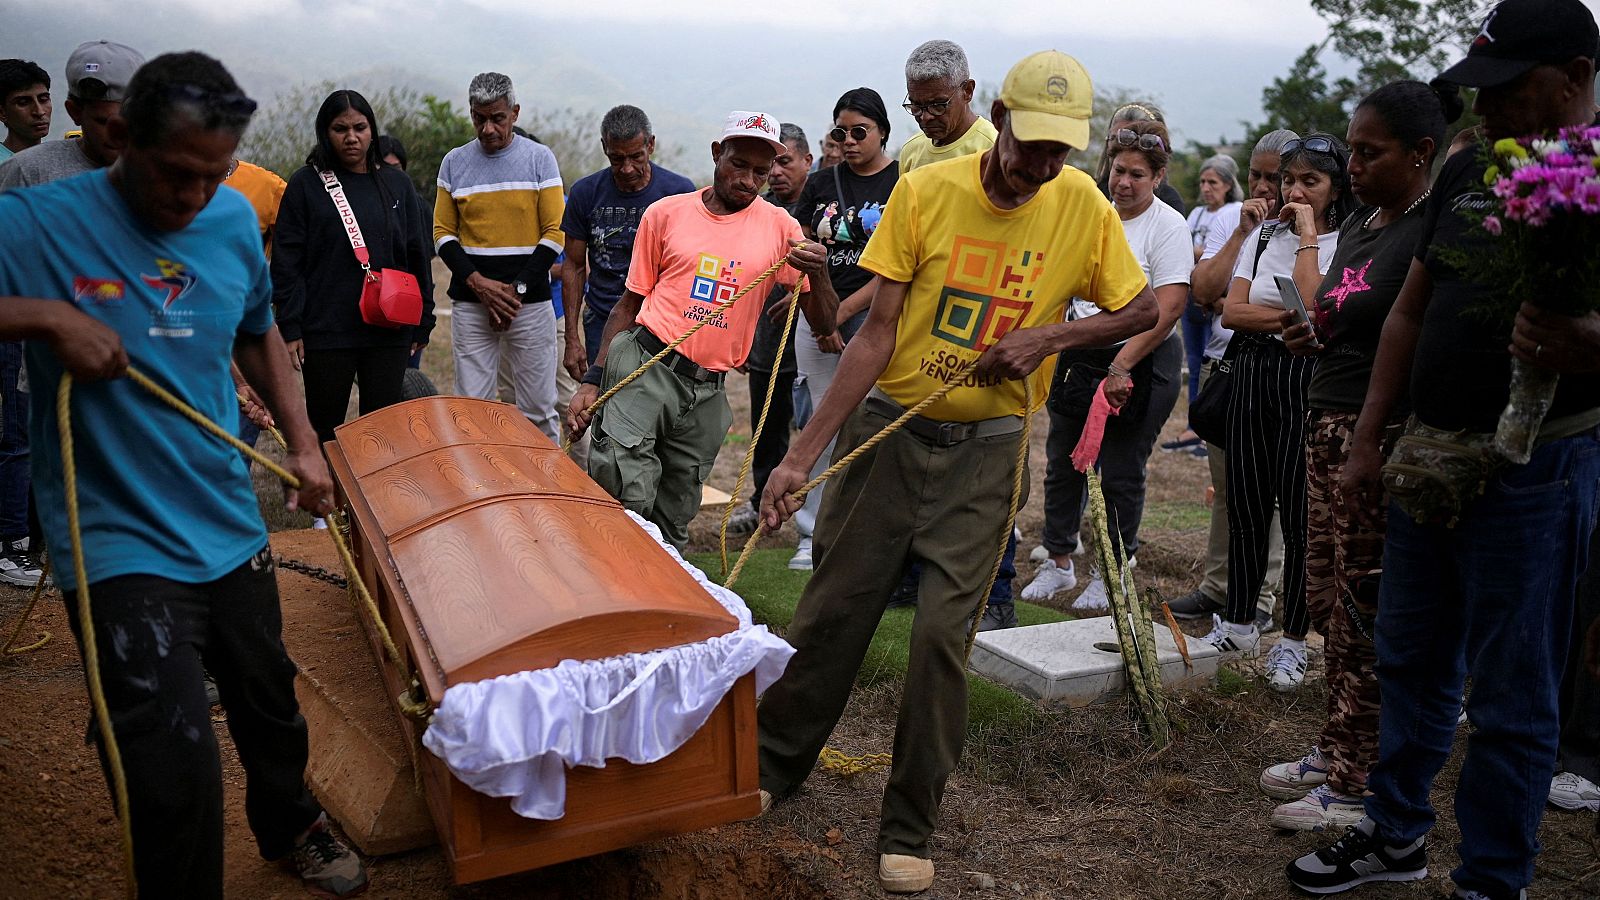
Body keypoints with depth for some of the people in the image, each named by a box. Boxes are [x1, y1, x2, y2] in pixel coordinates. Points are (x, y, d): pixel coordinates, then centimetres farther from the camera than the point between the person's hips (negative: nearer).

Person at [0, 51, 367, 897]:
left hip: (229, 527, 5)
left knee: (269, 700, 21)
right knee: (179, 772, -9)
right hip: (120, 544, -5)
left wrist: (303, 443, 8)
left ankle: (290, 826, 50)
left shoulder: (234, 220, 1)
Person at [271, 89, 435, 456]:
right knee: (325, 430, 7)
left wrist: (422, 322, 10)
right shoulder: (306, 184, 1)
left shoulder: (396, 184, 10)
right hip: (325, 332, -2)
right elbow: (286, 261, -1)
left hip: (389, 333, 2)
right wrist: (290, 329, -7)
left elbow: (418, 256, 12)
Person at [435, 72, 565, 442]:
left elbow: (555, 233, 0)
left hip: (530, 302, -2)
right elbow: (442, 232, 9)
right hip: (470, 303, 2)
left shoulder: (540, 158, 3)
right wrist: (478, 283, -7)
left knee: (538, 410, 1)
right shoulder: (454, 162, 9)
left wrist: (517, 289, -9)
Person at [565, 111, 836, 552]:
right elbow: (630, 304, 11)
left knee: (673, 523, 10)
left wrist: (817, 273, -17)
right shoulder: (666, 213, 4)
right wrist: (592, 381, 3)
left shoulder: (779, 227, 5)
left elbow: (824, 326, 4)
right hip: (645, 367, -2)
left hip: (708, 391, 2)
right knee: (626, 501, -18)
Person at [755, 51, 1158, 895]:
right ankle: (772, 766, 29)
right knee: (831, 610, 6)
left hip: (984, 447, 0)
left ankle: (908, 831, 14)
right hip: (888, 427, 0)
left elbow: (1143, 309, 7)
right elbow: (877, 332, -10)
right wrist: (802, 454, -16)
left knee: (942, 632, -3)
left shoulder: (1083, 206, -5)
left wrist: (1049, 335, -12)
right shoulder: (924, 191, -9)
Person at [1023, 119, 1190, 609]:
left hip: (1141, 364, -6)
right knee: (1063, 463, 10)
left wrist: (1121, 367, -26)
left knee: (1121, 474, 3)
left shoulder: (1169, 228, -10)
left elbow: (1165, 310, -19)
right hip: (1080, 354, 6)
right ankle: (1058, 563, 25)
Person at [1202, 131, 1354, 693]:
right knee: (1245, 507, 10)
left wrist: (1308, 234, -14)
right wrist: (1292, 318, -11)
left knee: (1299, 514, 0)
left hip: (1308, 380, -5)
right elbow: (1232, 312, 2)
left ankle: (1292, 642, 12)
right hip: (1253, 375, 5)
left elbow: (1312, 305, -21)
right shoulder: (1265, 235, 12)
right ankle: (1239, 625, 23)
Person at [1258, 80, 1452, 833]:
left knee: (1365, 614, -1)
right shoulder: (1358, 224, 14)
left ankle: (1355, 785, 11)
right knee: (1328, 597, 15)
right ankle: (1336, 749, 29)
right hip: (1329, 429, 9)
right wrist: (1312, 335, 5)